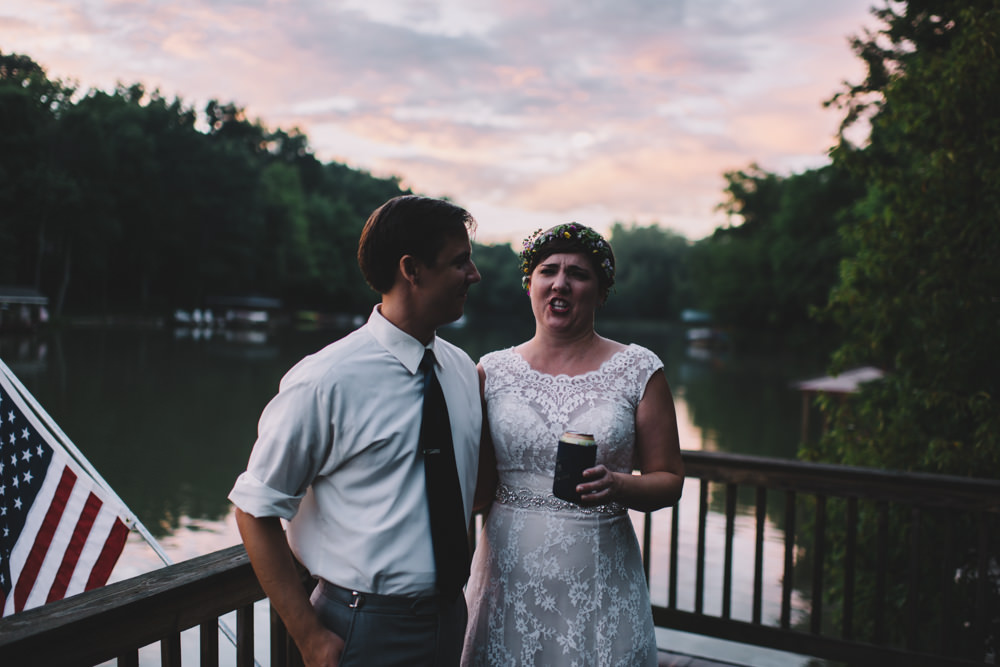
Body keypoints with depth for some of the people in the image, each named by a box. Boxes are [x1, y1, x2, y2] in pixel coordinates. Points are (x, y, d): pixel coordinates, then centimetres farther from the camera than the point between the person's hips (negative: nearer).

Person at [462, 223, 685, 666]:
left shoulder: (639, 370, -1)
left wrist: (617, 486, -19)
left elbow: (669, 480, 0)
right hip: (509, 577, 1)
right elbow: (478, 486, 6)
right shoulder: (492, 371, 2)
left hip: (601, 579, -1)